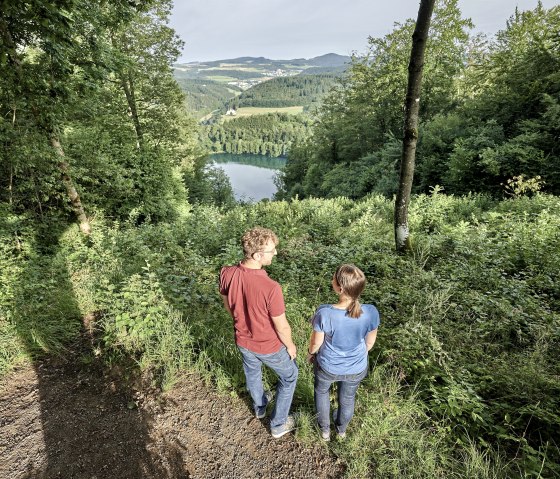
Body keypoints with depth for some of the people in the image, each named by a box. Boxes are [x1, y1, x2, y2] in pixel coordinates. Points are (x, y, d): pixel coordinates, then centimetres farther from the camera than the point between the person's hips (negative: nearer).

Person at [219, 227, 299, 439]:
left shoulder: (226, 273, -22)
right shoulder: (270, 288, -38)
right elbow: (282, 326, -23)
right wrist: (290, 345, -2)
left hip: (243, 341, 5)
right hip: (269, 346, -5)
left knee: (252, 373, 34)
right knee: (289, 376, 26)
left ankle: (259, 407, 63)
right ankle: (278, 424, 43)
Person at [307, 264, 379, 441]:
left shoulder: (324, 313, -36)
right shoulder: (371, 312, -27)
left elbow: (316, 342, -18)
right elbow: (370, 342, -9)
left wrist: (311, 353, 5)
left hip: (327, 367, -2)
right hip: (356, 369, 2)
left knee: (321, 391, 32)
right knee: (347, 398, 32)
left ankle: (324, 429, 54)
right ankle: (341, 429, 59)